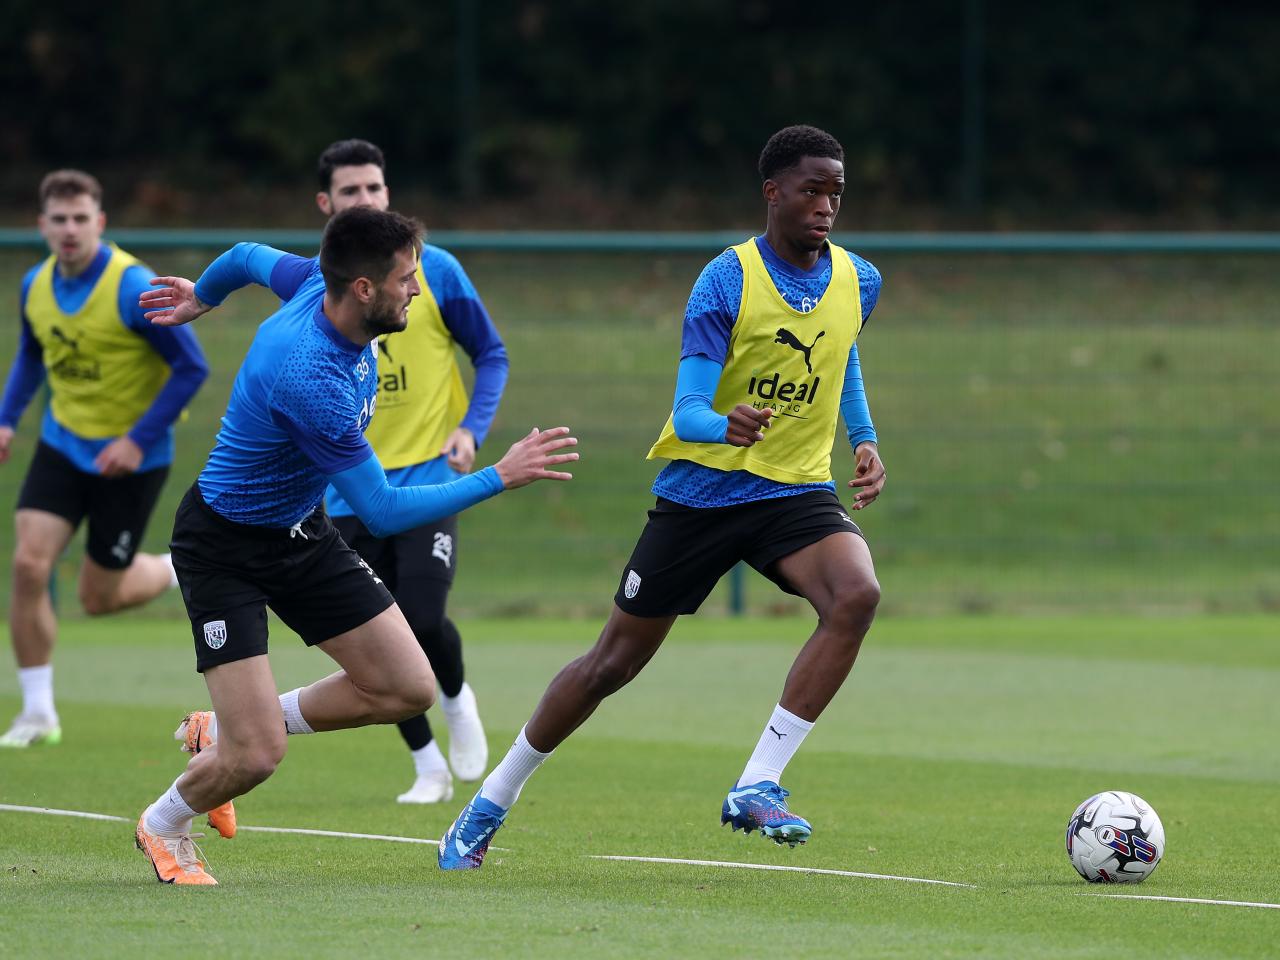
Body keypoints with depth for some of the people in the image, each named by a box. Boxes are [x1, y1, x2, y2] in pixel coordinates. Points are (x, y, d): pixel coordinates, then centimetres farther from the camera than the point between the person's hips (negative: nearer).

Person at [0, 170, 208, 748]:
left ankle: (176, 571, 36)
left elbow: (191, 367, -17)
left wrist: (139, 440, -20)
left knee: (99, 597, 2)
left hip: (130, 458, -5)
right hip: (63, 445, 5)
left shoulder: (133, 287, -21)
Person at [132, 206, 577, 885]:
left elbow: (253, 258, 14)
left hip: (301, 532, 9)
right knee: (255, 759, -14)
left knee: (408, 689, 0)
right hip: (224, 548, -9)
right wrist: (499, 477, -25)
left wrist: (202, 298, 36)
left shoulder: (323, 285, -11)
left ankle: (230, 732, 20)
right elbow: (382, 511, -29)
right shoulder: (311, 379, -36)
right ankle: (165, 824, 21)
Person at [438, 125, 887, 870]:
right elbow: (687, 413, -22)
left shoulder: (858, 282, 0)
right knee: (615, 662, 5)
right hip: (701, 492, -3)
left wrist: (865, 440, 13)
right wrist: (727, 425, -44)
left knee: (857, 594, -29)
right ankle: (492, 802, 25)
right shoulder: (727, 281, -15)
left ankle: (757, 787, -24)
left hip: (797, 489, 3)